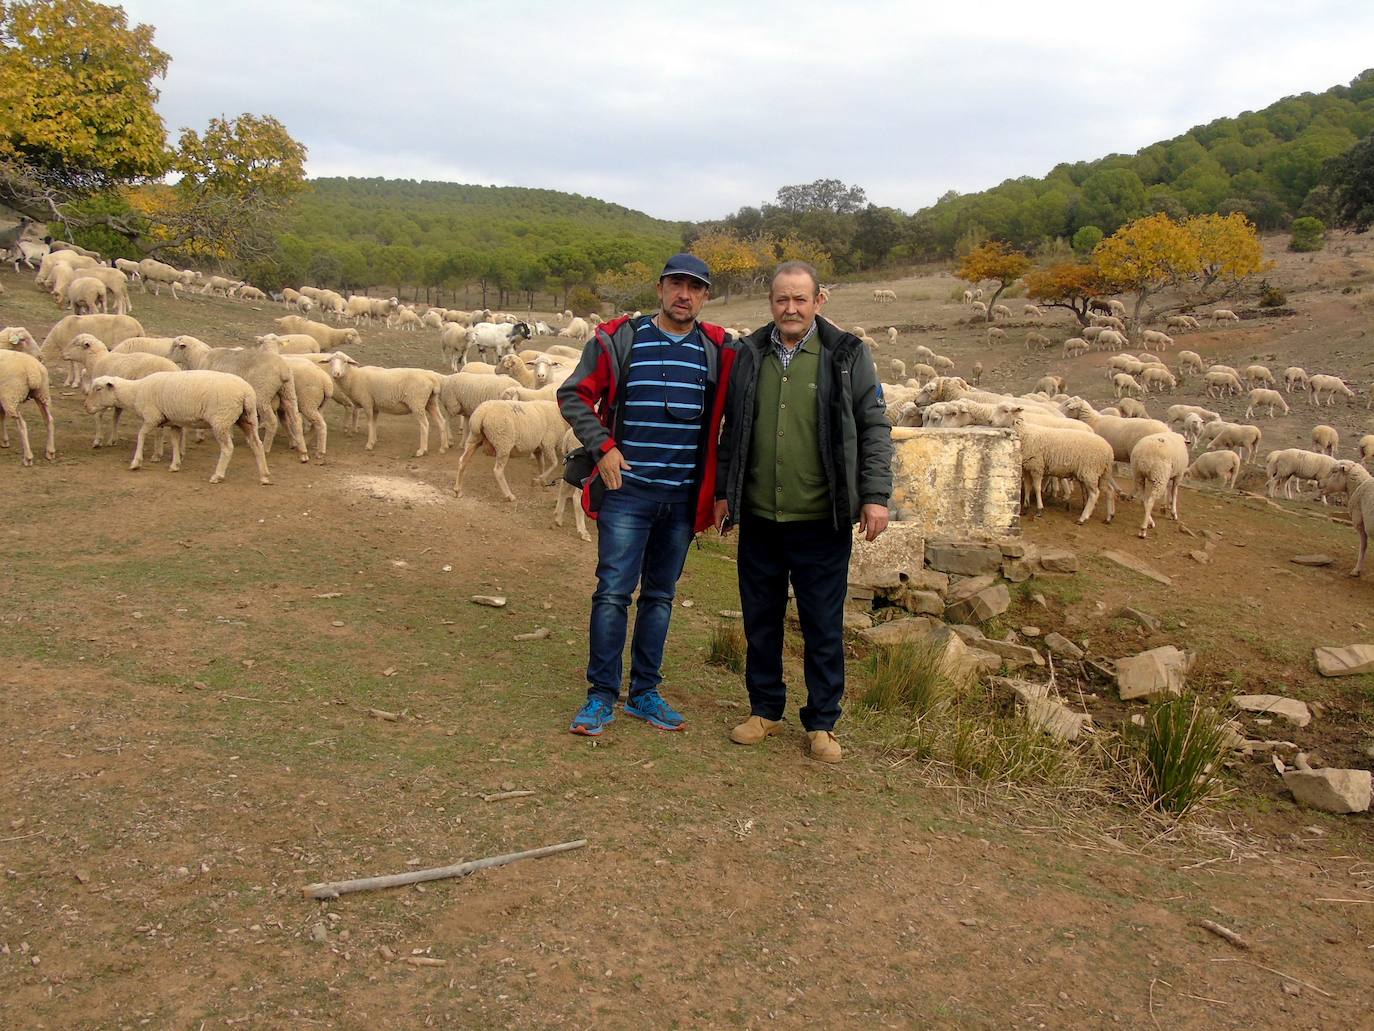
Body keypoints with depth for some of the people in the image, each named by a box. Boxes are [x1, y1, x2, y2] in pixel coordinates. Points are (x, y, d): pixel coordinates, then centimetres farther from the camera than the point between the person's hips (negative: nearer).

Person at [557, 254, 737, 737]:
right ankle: (601, 696, 6)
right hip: (627, 491, -3)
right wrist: (603, 447, -6)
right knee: (613, 592, -4)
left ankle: (645, 693, 21)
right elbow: (573, 395, 2)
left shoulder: (718, 351, 5)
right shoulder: (619, 340, -2)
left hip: (684, 498, 3)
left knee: (660, 596, 11)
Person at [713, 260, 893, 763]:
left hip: (821, 520, -3)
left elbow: (874, 428, 1)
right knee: (760, 622, 12)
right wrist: (723, 492, 13)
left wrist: (875, 496, -6)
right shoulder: (749, 355, 8)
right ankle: (764, 711, 28)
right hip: (759, 519, 3)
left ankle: (822, 723, 19)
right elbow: (731, 430, 15)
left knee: (824, 628, 5)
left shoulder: (847, 355, -1)